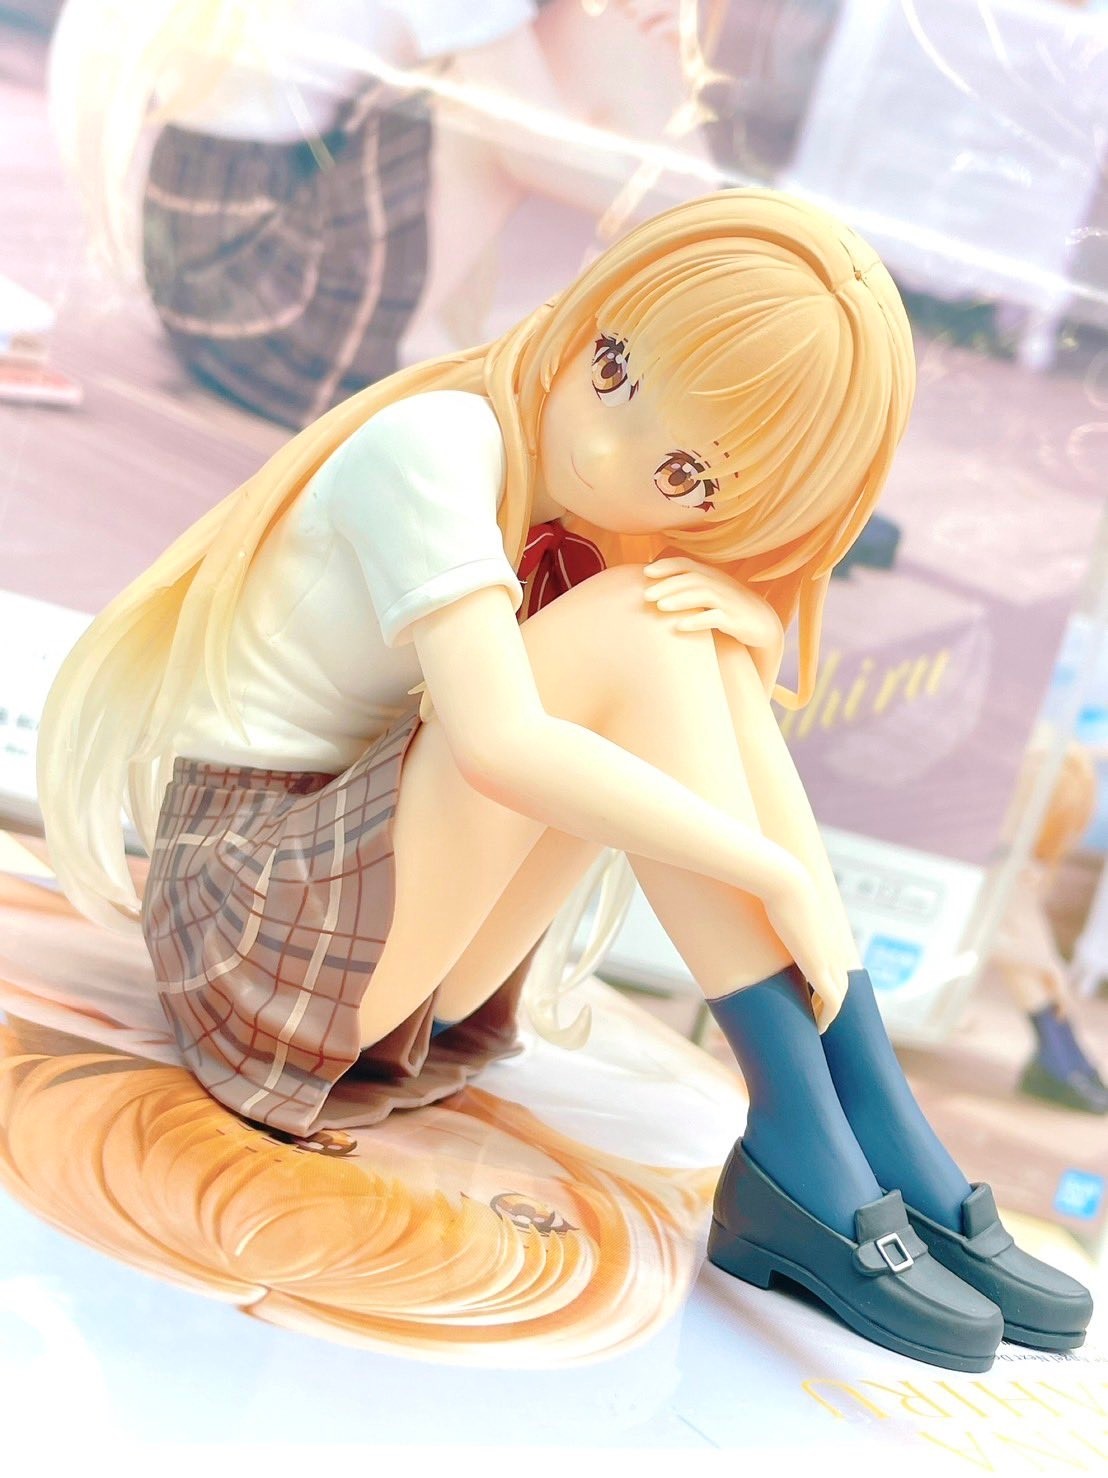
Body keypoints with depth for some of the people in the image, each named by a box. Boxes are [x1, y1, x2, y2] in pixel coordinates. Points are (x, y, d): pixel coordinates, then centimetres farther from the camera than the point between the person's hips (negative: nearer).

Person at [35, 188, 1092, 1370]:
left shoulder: (578, 525, 6)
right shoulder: (439, 444, -18)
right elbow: (501, 744, -32)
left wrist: (748, 610, -18)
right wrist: (784, 876, -26)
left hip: (398, 966, 8)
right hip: (248, 915, -7)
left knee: (704, 621, -9)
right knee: (631, 632, -24)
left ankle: (882, 1132, -15)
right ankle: (805, 1157, -23)